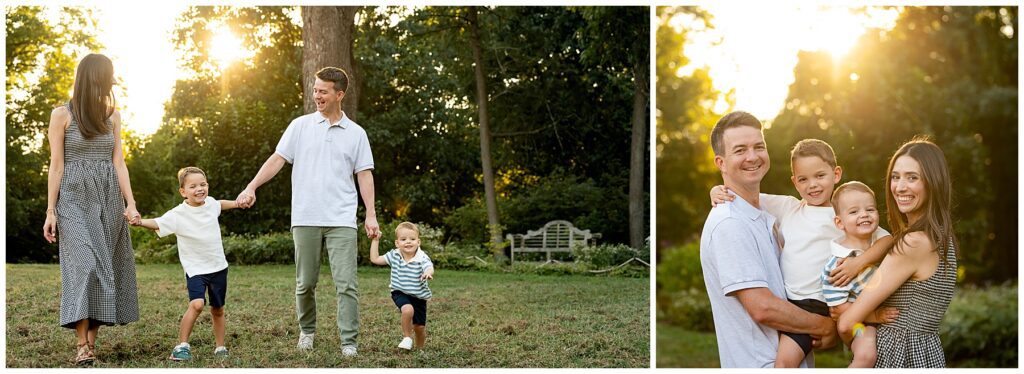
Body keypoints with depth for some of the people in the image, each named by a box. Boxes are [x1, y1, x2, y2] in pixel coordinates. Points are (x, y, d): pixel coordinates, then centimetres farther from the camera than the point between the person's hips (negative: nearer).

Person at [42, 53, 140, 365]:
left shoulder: (112, 115, 10)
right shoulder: (62, 114, -1)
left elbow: (118, 163, 8)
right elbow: (56, 166, -2)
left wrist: (130, 203, -3)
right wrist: (50, 211, -5)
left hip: (109, 199, 4)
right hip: (75, 199, -4)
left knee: (104, 266, 0)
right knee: (84, 264, -15)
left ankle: (92, 340, 4)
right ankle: (82, 345, -14)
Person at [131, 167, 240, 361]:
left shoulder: (210, 203, 1)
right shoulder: (178, 214, -15)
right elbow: (157, 223, -24)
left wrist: (237, 203, 37)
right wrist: (139, 221, -42)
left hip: (218, 267, 5)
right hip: (195, 269, -5)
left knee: (218, 309, 13)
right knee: (197, 304, -25)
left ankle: (220, 347, 28)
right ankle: (182, 346, -13)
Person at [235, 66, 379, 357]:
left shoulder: (356, 133, 8)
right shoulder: (301, 126, 8)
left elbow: (364, 175, 5)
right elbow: (277, 159, 3)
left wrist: (371, 215, -4)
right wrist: (252, 187, -9)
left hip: (342, 220, -1)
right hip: (306, 218, 1)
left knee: (346, 284, -7)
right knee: (306, 283, 9)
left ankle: (349, 342, -3)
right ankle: (307, 331, 29)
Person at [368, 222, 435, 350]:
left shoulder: (422, 258, -19)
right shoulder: (394, 256, -6)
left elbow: (430, 268, -39)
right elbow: (374, 259, 1)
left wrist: (428, 273, -63)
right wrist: (375, 240, -3)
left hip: (419, 296, 0)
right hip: (400, 293, 1)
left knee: (420, 327, 6)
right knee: (408, 310, -31)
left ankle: (419, 349, 34)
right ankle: (407, 338, -7)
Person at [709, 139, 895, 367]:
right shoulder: (787, 207, 10)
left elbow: (886, 239, -6)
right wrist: (719, 191, -8)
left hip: (815, 305, -5)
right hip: (783, 301, 6)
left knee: (785, 357, -21)